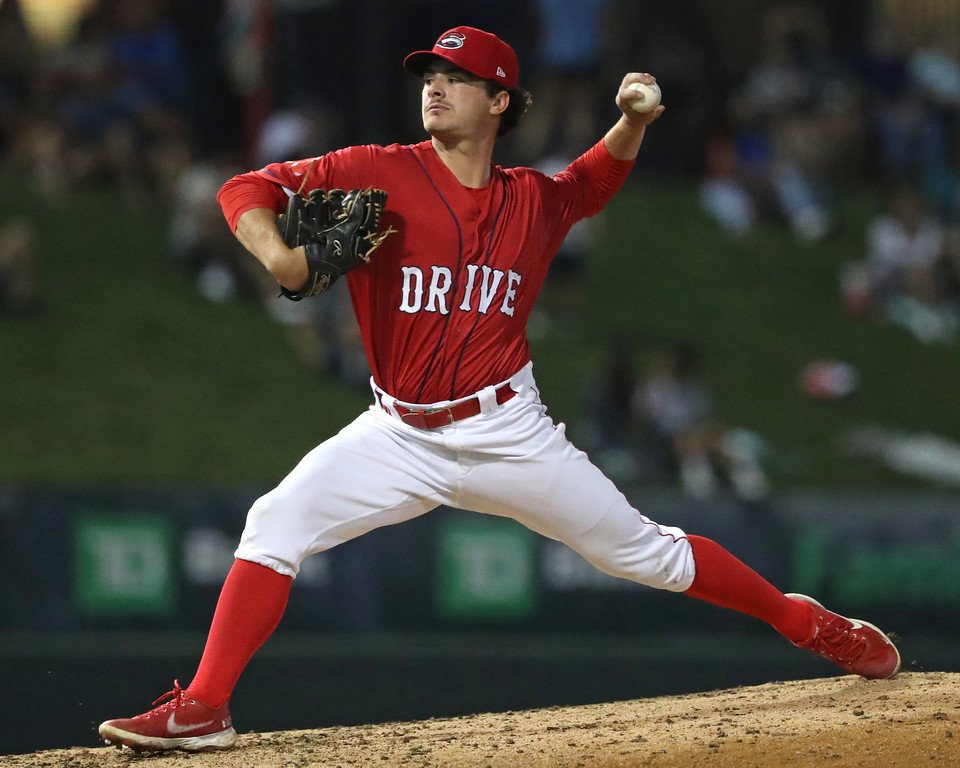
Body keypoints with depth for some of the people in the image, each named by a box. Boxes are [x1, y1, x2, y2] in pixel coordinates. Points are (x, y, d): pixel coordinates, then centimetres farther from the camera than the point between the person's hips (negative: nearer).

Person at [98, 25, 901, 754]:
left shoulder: (533, 201, 1)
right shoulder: (379, 175, -9)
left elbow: (596, 177, 25)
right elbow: (249, 191, -14)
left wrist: (634, 121, 5)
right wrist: (277, 253, -35)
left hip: (510, 436, 1)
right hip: (400, 436, 0)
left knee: (644, 551, 6)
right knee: (276, 525, -18)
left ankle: (808, 624, 26)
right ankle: (203, 709, -15)